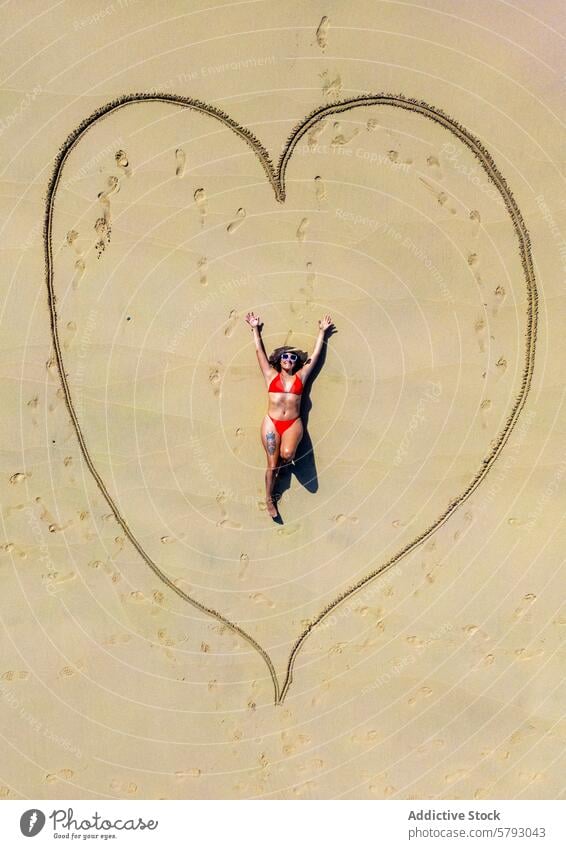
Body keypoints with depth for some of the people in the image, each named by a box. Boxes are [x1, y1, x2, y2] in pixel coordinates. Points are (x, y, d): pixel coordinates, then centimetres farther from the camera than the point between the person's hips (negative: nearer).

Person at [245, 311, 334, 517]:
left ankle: (281, 463, 10)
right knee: (271, 463, 0)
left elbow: (315, 354, 15)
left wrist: (322, 331, 20)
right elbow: (259, 350, 13)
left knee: (287, 454, -27)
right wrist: (255, 329, 19)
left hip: (293, 423, 0)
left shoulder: (300, 376, 11)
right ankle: (269, 499, 16)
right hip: (272, 423, 0)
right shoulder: (271, 375, 9)